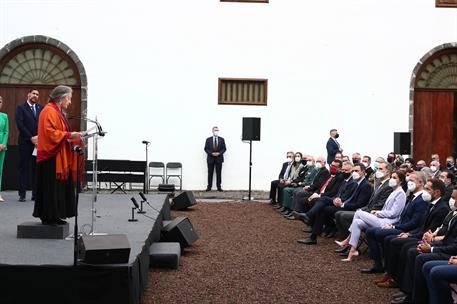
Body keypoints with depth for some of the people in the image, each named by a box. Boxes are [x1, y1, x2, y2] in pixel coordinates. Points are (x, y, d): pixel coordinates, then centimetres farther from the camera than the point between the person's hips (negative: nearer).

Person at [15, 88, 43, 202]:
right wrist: (31, 138, -11)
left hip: (39, 142, 3)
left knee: (37, 169, 1)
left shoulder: (41, 108, 13)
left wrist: (39, 137, -8)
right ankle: (22, 194, 1)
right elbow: (20, 124, -5)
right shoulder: (21, 108, 4)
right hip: (25, 142, -3)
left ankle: (36, 193, 3)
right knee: (24, 168, -1)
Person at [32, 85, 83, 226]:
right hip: (51, 157, -10)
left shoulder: (57, 111, 19)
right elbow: (50, 132, -22)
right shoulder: (49, 111, -13)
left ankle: (54, 215, 13)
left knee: (59, 186, 9)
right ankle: (48, 217, 0)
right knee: (51, 187, -6)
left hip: (58, 157, 10)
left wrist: (73, 136, 9)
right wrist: (69, 135, -22)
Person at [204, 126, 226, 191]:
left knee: (219, 173, 2)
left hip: (219, 158, 0)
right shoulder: (208, 139, 5)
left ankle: (219, 186, 7)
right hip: (210, 158, 0)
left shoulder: (221, 139, 7)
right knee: (210, 173, 2)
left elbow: (224, 148, 3)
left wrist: (219, 153, -14)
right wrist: (211, 153, -14)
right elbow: (206, 149, 1)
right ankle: (209, 186, 7)